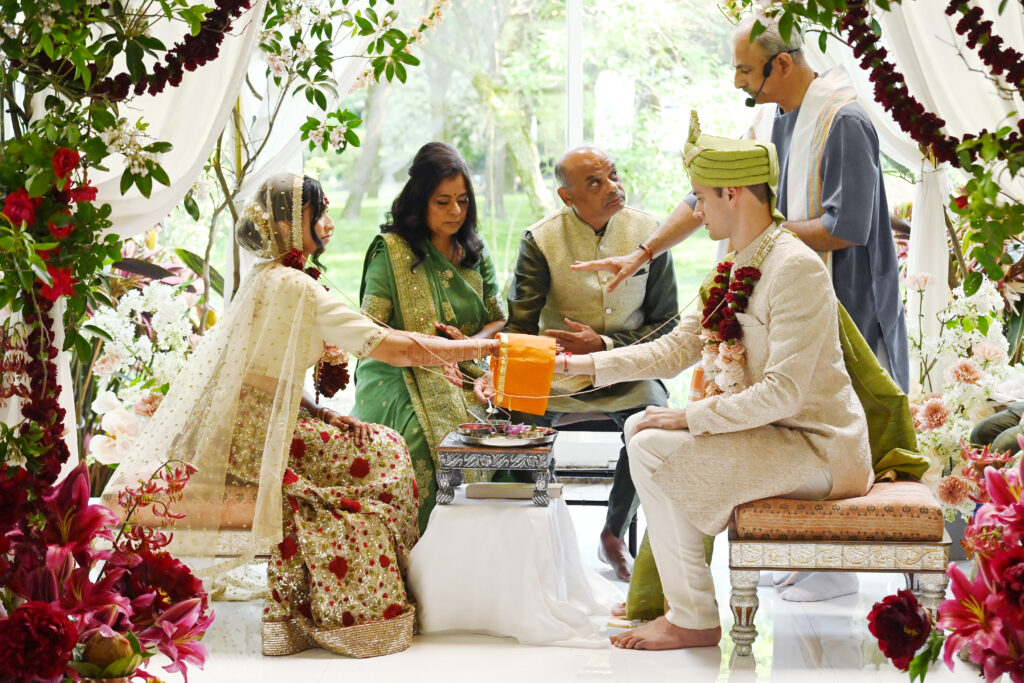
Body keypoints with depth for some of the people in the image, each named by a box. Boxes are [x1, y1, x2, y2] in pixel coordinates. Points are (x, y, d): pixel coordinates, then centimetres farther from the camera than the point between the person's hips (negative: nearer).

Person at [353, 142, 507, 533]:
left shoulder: (475, 252, 15)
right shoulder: (392, 250, -1)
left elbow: (498, 319, 17)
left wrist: (471, 343, -5)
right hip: (400, 378, -4)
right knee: (427, 433, -35)